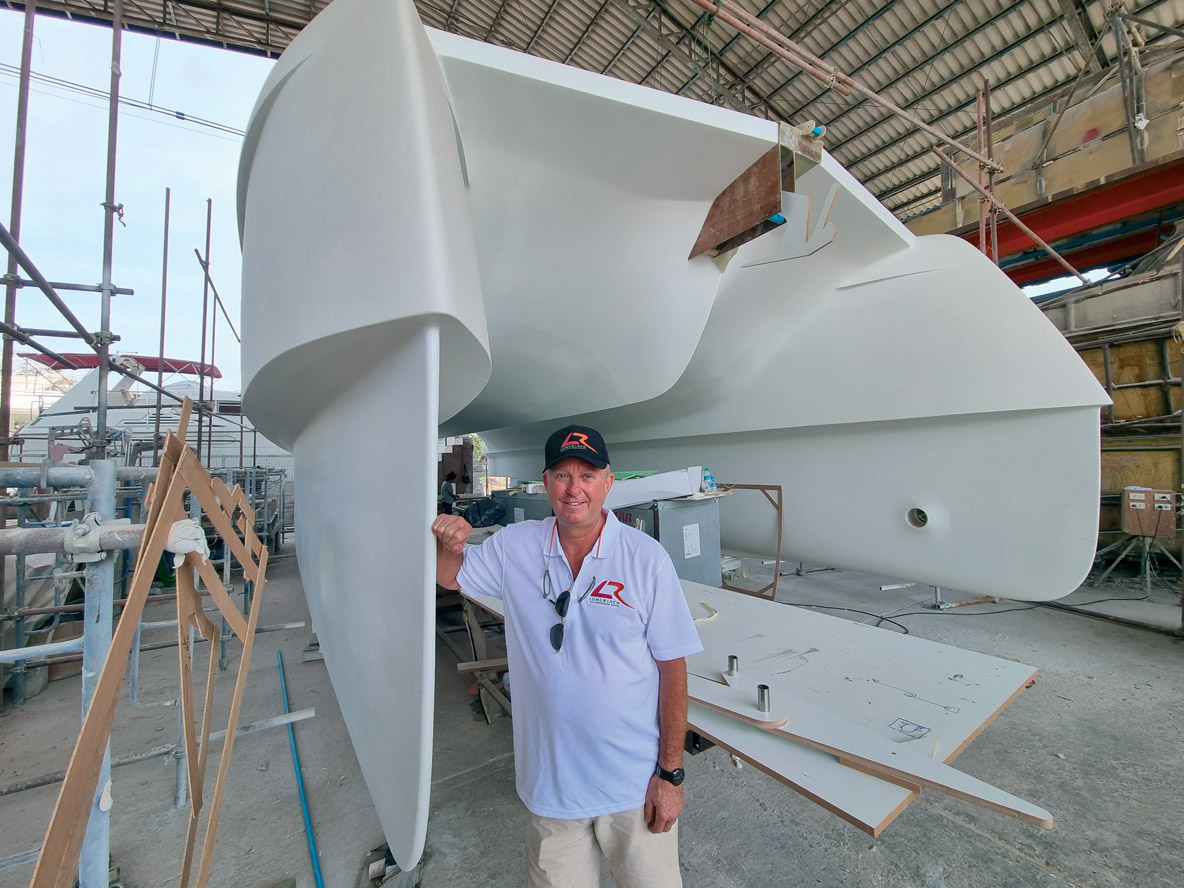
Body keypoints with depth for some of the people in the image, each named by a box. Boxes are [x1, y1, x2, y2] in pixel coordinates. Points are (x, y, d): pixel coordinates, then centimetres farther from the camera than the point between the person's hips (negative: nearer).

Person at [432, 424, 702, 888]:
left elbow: (672, 667, -12)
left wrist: (670, 773, -9)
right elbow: (450, 576, 7)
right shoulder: (514, 547, -8)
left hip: (634, 782, -2)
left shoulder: (647, 558, -17)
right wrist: (447, 542, -16)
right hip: (550, 779, 3)